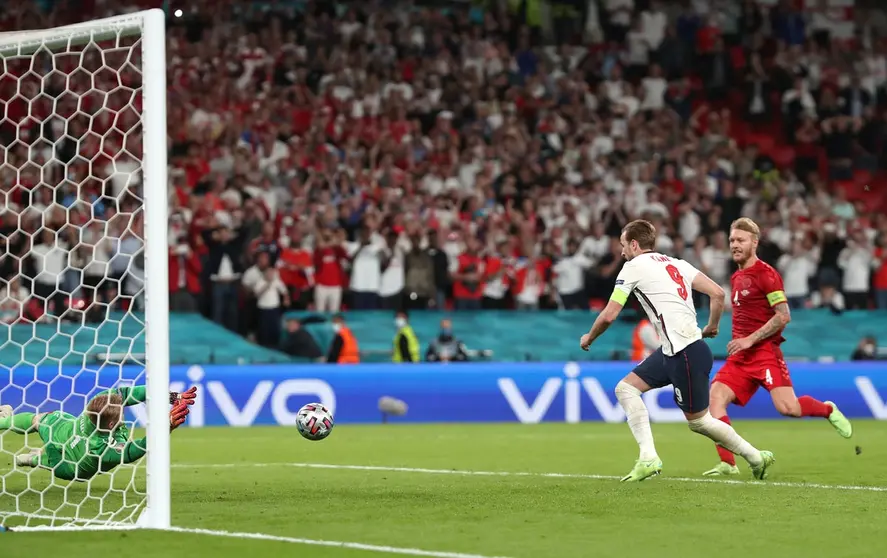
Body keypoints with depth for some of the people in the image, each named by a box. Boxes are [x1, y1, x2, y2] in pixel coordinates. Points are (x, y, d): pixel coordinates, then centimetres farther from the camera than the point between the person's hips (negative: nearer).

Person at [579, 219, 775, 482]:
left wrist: (589, 338, 14)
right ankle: (648, 458, 4)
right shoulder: (676, 263, 16)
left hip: (686, 352, -9)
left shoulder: (634, 266, -4)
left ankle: (756, 458, 10)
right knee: (626, 388, 8)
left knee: (698, 421, 2)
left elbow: (609, 315, -4)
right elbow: (718, 293, 6)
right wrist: (712, 327, 21)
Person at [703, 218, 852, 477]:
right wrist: (738, 343, 17)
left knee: (787, 407, -18)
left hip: (765, 351, -7)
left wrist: (750, 340, -17)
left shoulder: (766, 274, -8)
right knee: (715, 397, -12)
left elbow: (783, 316, -14)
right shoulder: (736, 278, 17)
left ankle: (828, 409, 15)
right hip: (740, 354, 7)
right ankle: (727, 464, -12)